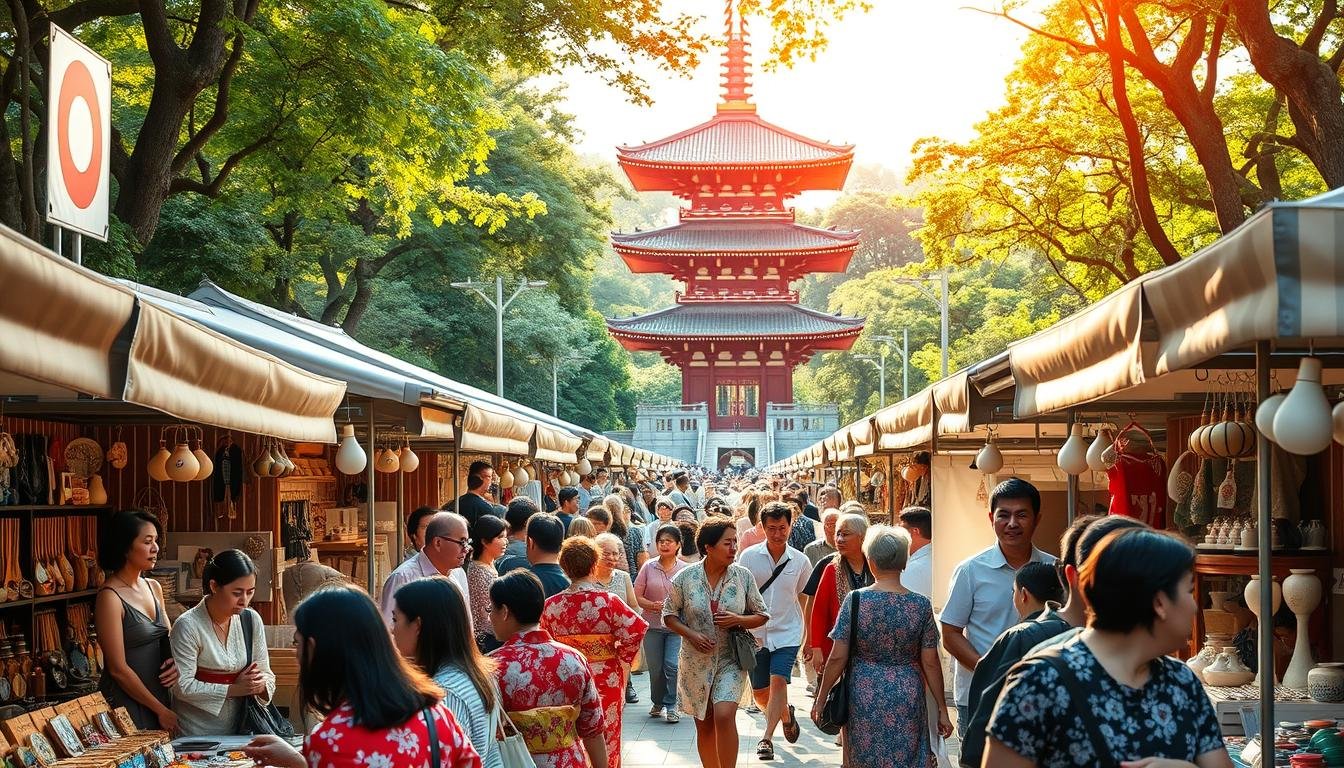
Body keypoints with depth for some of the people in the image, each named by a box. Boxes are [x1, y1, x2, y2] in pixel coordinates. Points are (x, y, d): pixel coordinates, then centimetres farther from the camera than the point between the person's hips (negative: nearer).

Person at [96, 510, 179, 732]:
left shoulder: (154, 588, 9)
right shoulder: (110, 597, -14)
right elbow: (118, 668, -15)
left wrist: (177, 662, -4)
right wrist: (161, 711, -12)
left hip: (160, 695, 7)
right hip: (126, 703, -7)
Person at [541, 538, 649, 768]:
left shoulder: (551, 605, -7)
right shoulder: (609, 602, -15)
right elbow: (635, 630, -18)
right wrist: (622, 661, -2)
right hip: (606, 680, -2)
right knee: (605, 744, 12)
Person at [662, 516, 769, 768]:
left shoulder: (743, 576, -3)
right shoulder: (686, 577, -5)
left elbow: (762, 615, 5)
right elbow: (669, 615, 4)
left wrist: (738, 620, -15)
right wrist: (690, 634, -13)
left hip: (731, 659, -1)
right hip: (696, 660, 1)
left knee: (724, 716, -20)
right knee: (704, 726, 9)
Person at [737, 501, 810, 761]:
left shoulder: (800, 561, -2)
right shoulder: (749, 557, -5)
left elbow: (805, 600, 8)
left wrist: (809, 638, 11)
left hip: (787, 632, -1)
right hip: (756, 633, 1)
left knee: (778, 681, -19)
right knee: (759, 692, 9)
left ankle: (767, 737, -13)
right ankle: (785, 713, 40)